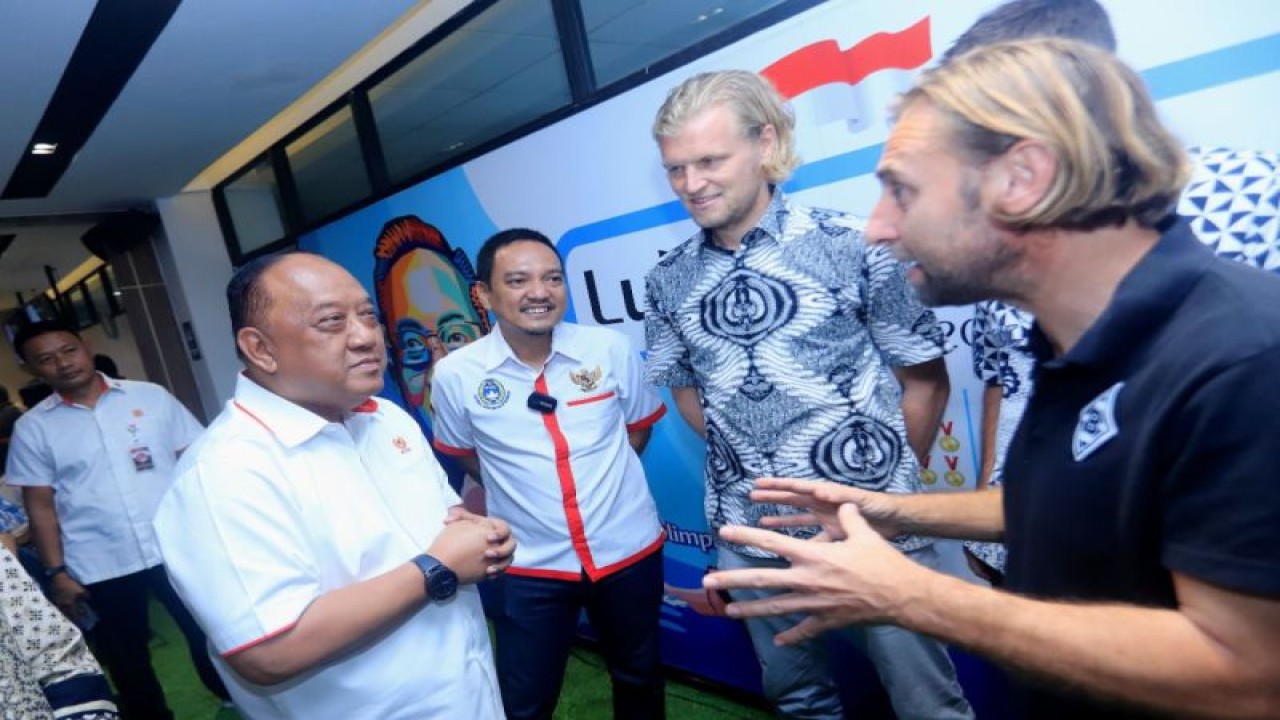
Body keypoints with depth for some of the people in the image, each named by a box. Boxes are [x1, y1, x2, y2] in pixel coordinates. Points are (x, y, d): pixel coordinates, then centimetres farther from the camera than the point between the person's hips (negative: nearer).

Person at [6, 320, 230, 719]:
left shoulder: (151, 396, -1)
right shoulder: (32, 428, 1)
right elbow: (40, 505, 1)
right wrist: (56, 573, -2)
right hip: (99, 570, 1)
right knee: (127, 662, 17)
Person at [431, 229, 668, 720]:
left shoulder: (611, 350, -10)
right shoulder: (456, 375, -12)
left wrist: (604, 479, -1)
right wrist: (522, 494, -1)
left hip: (628, 550, 2)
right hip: (531, 566, -1)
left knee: (638, 677, 25)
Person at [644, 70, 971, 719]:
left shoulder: (850, 246, -10)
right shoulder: (668, 281, 0)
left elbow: (925, 379, -2)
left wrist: (889, 486, 1)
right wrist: (749, 464, 5)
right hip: (750, 536, 3)